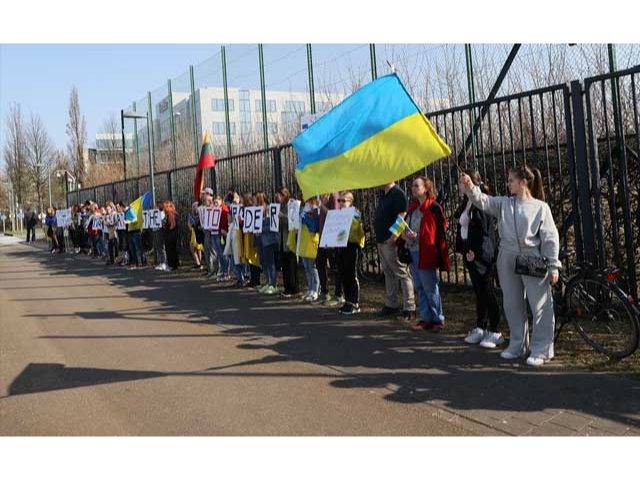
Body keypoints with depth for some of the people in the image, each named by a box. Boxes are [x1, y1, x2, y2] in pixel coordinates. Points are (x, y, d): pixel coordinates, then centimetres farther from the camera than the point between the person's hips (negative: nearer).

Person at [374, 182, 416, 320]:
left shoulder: (397, 193, -12)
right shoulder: (384, 194, 17)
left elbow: (402, 216, -21)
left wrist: (394, 236, -26)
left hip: (392, 241, -10)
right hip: (382, 240, 10)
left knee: (402, 273, -6)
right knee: (388, 273, 15)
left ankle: (409, 308, -4)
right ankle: (390, 304, 24)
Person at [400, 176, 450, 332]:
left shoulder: (433, 208, -10)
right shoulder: (412, 207, 14)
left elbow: (441, 229, -12)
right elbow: (404, 226, 19)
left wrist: (416, 236, -14)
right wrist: (405, 234, -3)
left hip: (426, 253, -8)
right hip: (413, 252, 8)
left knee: (430, 288, -1)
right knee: (420, 288, 12)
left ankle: (438, 319, 11)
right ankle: (426, 319, 20)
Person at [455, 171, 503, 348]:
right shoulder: (466, 203, 11)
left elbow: (486, 230, -20)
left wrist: (476, 252, -22)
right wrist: (463, 250, 12)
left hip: (481, 254, -8)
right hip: (469, 252, 8)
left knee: (486, 291, -2)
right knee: (478, 292, 13)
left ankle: (495, 332, 6)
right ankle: (480, 328, 21)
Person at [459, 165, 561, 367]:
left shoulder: (541, 207, -2)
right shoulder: (504, 204, 9)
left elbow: (550, 238, -4)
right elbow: (483, 201, -2)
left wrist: (553, 266, -7)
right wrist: (471, 189, -21)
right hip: (507, 260, 5)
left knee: (541, 306, -1)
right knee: (512, 305, 12)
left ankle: (541, 349, 9)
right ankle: (517, 345, 26)